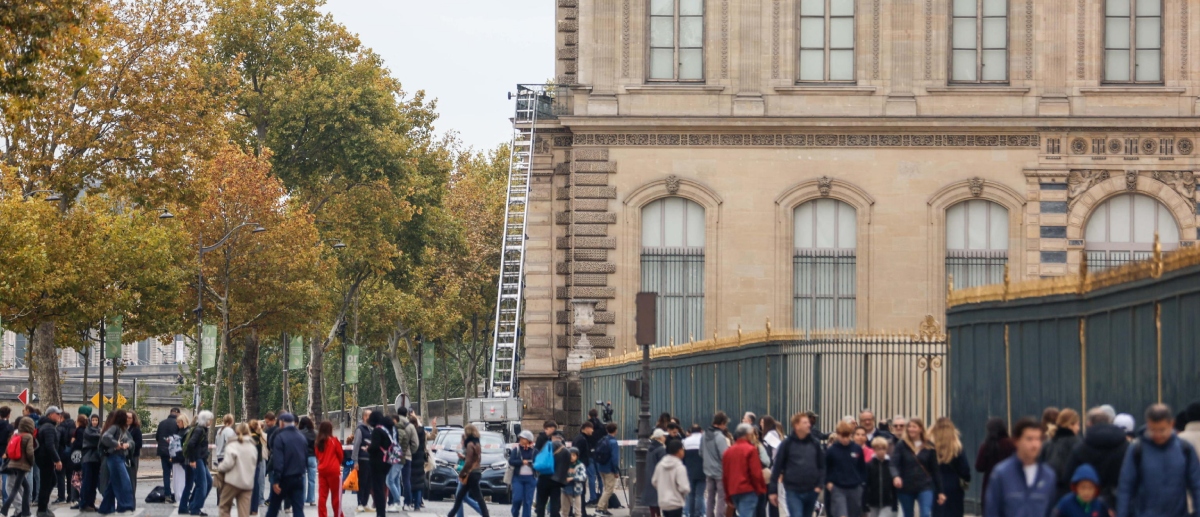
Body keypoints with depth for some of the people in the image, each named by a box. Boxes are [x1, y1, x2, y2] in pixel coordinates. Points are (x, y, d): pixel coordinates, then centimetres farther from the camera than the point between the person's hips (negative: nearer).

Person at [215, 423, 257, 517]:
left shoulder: (233, 445, -8)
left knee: (224, 506, 12)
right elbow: (254, 464, 14)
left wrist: (219, 467, 2)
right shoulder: (252, 447, 11)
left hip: (233, 480, -5)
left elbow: (228, 463, -16)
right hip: (248, 483, 5)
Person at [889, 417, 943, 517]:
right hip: (906, 488, 1)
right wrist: (896, 476, -34)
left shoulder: (929, 446, 3)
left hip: (925, 487, -1)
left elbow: (935, 470, 7)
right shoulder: (902, 445, -1)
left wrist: (940, 492, 5)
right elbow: (894, 464, -11)